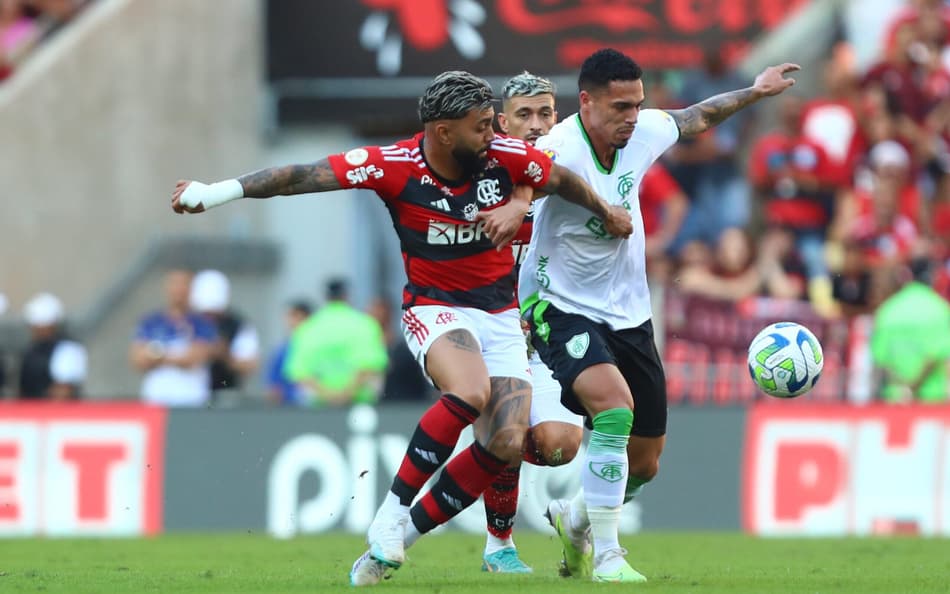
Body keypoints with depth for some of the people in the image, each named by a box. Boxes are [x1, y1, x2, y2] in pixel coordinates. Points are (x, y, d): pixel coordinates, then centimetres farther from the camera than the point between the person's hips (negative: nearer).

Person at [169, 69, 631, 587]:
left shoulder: (504, 154, -9)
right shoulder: (393, 166, -17)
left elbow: (564, 181, 11)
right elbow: (303, 176, -20)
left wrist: (608, 215, 25)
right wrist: (218, 191, -27)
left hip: (500, 316, 4)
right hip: (435, 308, -4)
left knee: (509, 443, -13)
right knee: (469, 394, -35)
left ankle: (404, 533, 1)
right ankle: (392, 510, -20)